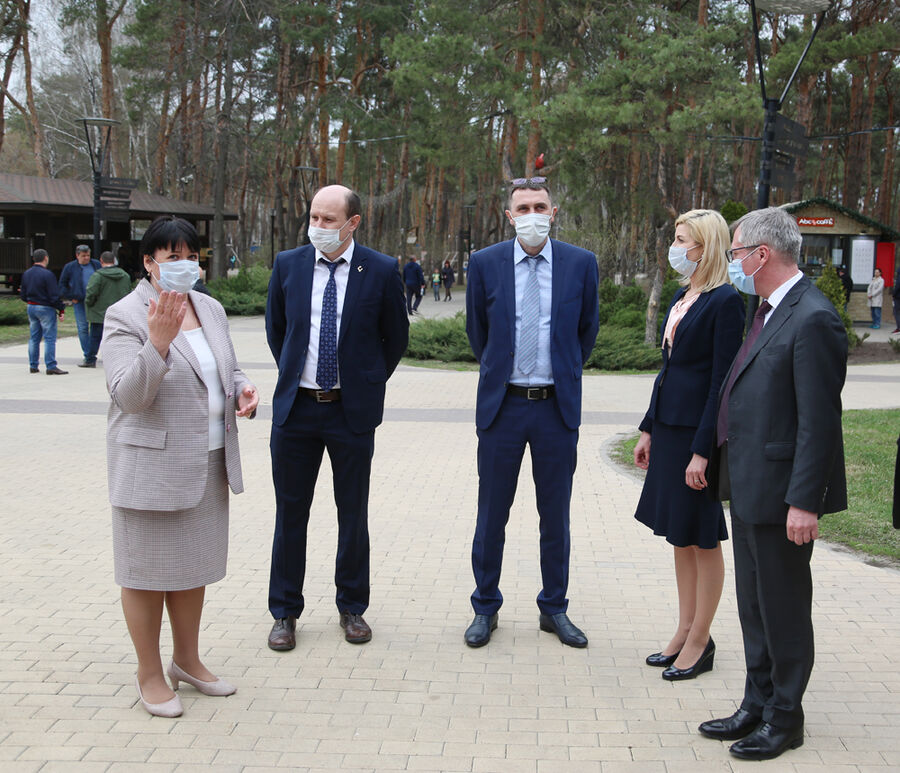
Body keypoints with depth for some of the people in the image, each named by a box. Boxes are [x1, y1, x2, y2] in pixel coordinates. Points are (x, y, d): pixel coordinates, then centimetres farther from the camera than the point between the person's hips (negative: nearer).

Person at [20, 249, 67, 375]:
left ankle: (33, 366, 18)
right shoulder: (47, 274, -16)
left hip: (31, 308, 7)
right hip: (45, 308, -7)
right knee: (49, 338, -4)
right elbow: (54, 296, -18)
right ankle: (51, 367, -6)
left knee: (33, 338, 14)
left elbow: (23, 295, 10)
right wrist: (61, 309, -10)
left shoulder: (26, 274, 7)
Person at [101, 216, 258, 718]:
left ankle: (187, 660, 32)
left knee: (194, 563, 17)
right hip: (152, 466, -7)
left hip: (207, 464, 7)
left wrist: (243, 388, -2)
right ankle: (150, 674, 19)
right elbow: (130, 395, -21)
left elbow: (227, 369, 20)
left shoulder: (211, 309, 9)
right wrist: (158, 342, -35)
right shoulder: (125, 317, -12)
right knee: (148, 569, 5)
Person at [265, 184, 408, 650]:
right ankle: (285, 612, 19)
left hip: (353, 410, -1)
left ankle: (352, 607, 25)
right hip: (295, 407, 2)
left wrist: (370, 383, 7)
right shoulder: (288, 265, 1)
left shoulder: (381, 271, -5)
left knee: (353, 513, 9)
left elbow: (396, 337, 7)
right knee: (290, 512, 8)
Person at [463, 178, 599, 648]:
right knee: (491, 513, 8)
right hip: (502, 403, 0)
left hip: (557, 405, 0)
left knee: (556, 515, 10)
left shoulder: (581, 264, -1)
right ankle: (485, 608, 22)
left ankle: (554, 609, 24)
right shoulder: (485, 264, -1)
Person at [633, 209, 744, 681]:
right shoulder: (683, 297, 12)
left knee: (702, 539, 3)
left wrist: (703, 450, -19)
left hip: (699, 429, -9)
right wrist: (649, 429, 16)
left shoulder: (724, 302, -15)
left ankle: (699, 642, 15)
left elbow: (722, 382, -17)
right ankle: (686, 631, 27)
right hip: (670, 426, 9)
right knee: (680, 536, 15)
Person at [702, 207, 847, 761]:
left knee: (783, 608, 4)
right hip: (748, 487, 10)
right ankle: (757, 706, 31)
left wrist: (804, 501, -22)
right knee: (754, 605, 18)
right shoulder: (771, 311, 12)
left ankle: (784, 719, 18)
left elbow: (819, 420, -21)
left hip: (779, 493, -10)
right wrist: (723, 465, 18)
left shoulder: (813, 319, -18)